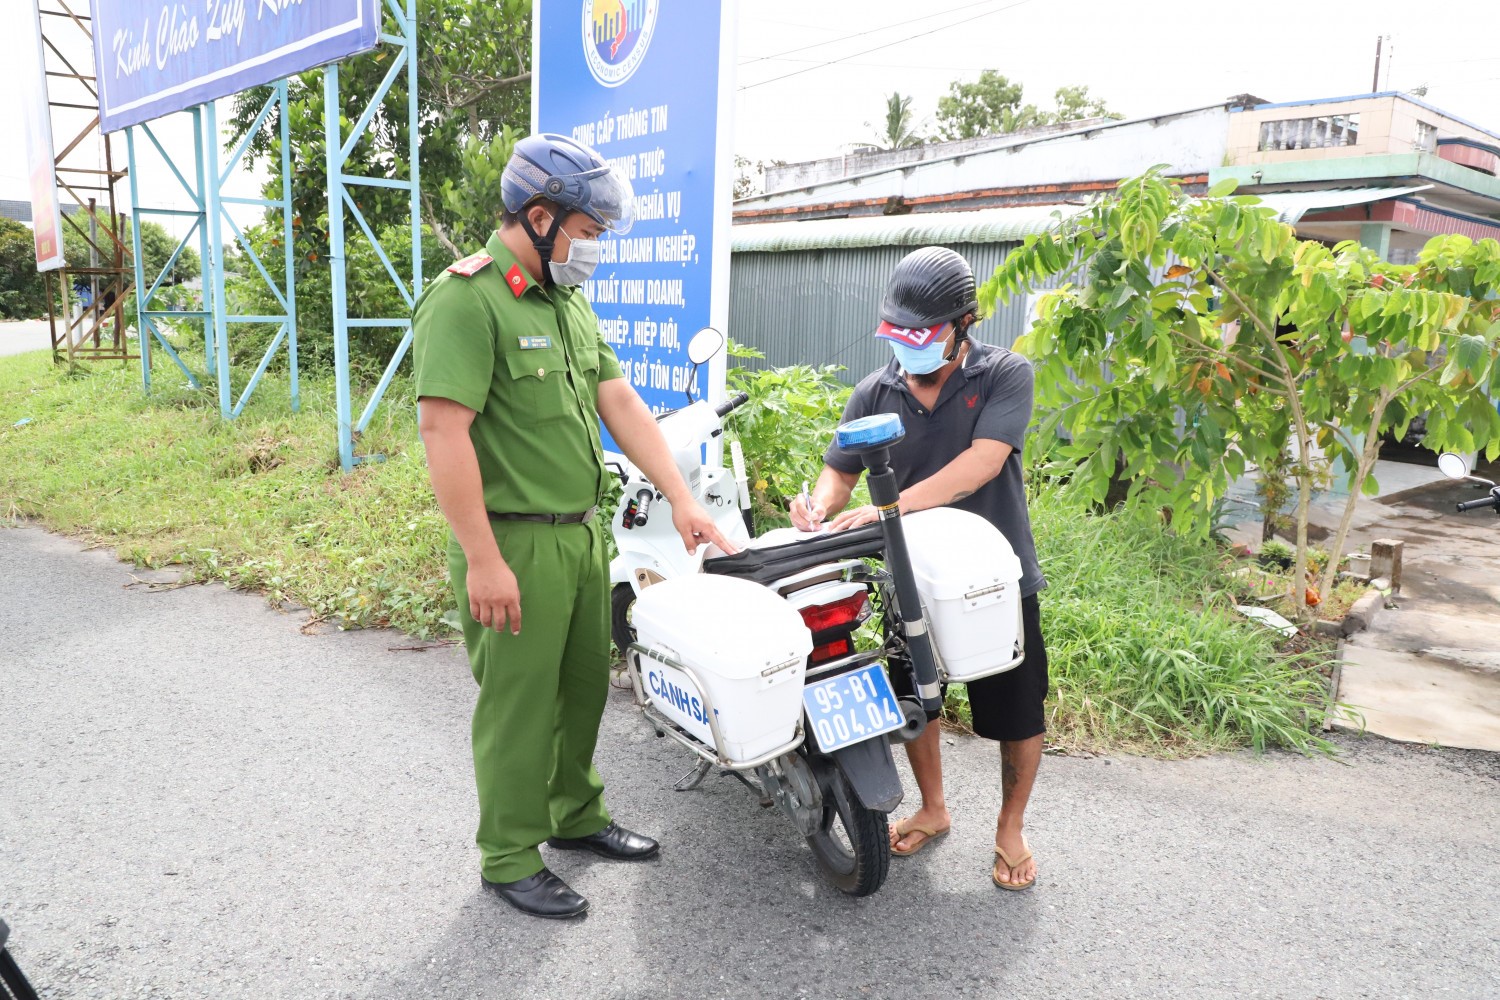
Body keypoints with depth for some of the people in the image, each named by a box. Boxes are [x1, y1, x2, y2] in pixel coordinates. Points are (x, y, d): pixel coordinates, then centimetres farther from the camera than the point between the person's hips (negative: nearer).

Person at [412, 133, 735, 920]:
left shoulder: (568, 301, 14)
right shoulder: (466, 300, -15)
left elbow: (621, 402, 10)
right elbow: (443, 429, -22)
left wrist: (680, 498, 4)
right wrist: (483, 560, -24)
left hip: (583, 532, 9)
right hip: (515, 544, -9)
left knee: (584, 686, 20)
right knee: (519, 706, 4)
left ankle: (576, 816, 40)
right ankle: (509, 860, 23)